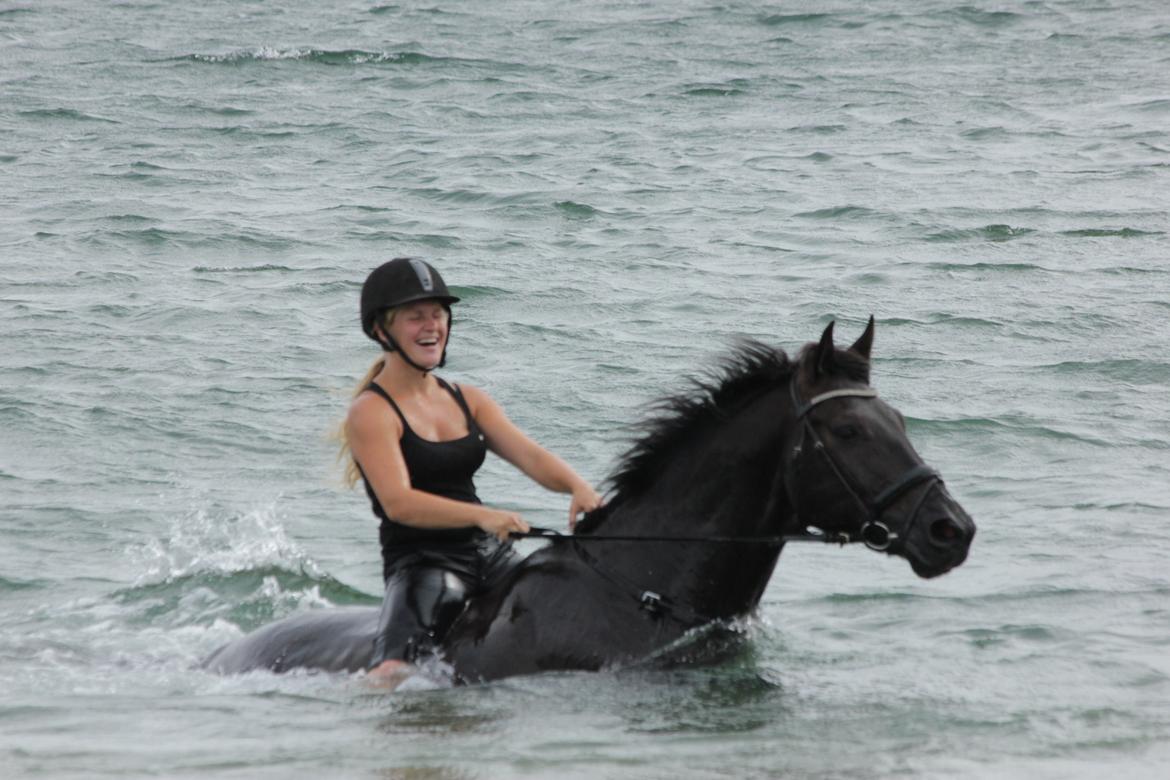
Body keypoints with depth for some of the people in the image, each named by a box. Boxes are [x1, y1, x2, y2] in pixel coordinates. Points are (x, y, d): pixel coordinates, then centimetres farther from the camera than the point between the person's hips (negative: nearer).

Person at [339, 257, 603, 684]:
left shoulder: (467, 400, 15)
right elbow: (398, 502, -19)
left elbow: (530, 456, 3)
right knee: (391, 678, -28)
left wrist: (578, 487, -19)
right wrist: (483, 516, -32)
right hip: (420, 563, -7)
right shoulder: (371, 413, -7)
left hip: (491, 556, 7)